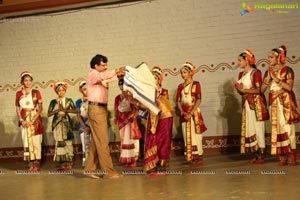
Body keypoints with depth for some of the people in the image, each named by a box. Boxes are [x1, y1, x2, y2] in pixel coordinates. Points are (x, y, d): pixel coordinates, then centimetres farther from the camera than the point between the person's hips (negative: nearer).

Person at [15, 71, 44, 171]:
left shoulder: (36, 92, 3)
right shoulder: (18, 94, 9)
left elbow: (40, 108, -2)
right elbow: (17, 109, 7)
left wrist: (33, 120, -12)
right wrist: (21, 120, -7)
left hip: (35, 119, -2)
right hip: (24, 121, 2)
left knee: (36, 141, -5)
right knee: (26, 141, 1)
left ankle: (37, 163, -1)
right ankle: (30, 163, 4)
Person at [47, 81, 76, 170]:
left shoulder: (69, 101, 8)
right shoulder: (53, 102, 9)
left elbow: (74, 110, -6)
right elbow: (49, 114, 3)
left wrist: (65, 110, -14)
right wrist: (57, 111, -11)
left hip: (66, 123, 0)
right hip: (57, 123, 0)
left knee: (68, 142, -5)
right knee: (59, 143, -4)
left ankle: (69, 163, -2)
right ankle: (62, 163, -1)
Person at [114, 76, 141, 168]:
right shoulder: (117, 98, 11)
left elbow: (135, 108, -6)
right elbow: (116, 110, 11)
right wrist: (116, 118, -2)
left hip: (131, 120, -5)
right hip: (122, 121, 5)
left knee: (131, 138, -3)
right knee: (124, 140, 6)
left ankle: (133, 160, 0)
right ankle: (127, 160, 11)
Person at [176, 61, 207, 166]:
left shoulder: (196, 84, 0)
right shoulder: (180, 86, 12)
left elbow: (198, 100, -8)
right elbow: (178, 101, 7)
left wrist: (191, 113, -17)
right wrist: (182, 112, -10)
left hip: (194, 112, -4)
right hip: (184, 113, 4)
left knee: (196, 134, -4)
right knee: (187, 136, 2)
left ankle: (199, 157, 4)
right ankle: (191, 158, 7)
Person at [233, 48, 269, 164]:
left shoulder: (255, 72, -9)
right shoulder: (241, 74, 13)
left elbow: (259, 90, -15)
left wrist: (244, 89, -18)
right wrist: (238, 88, -4)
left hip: (256, 104, -8)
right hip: (246, 104, 8)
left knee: (258, 128, -5)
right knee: (250, 129, 7)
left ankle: (261, 156, 0)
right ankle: (256, 155, 13)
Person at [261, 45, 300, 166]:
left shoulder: (287, 70, -2)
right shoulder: (268, 72, 10)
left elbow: (289, 87, -14)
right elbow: (262, 89, 4)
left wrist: (276, 78, -15)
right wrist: (268, 78, -9)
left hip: (286, 102, -4)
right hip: (274, 103, 4)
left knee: (288, 127, -6)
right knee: (277, 128, -1)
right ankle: (282, 157, 1)